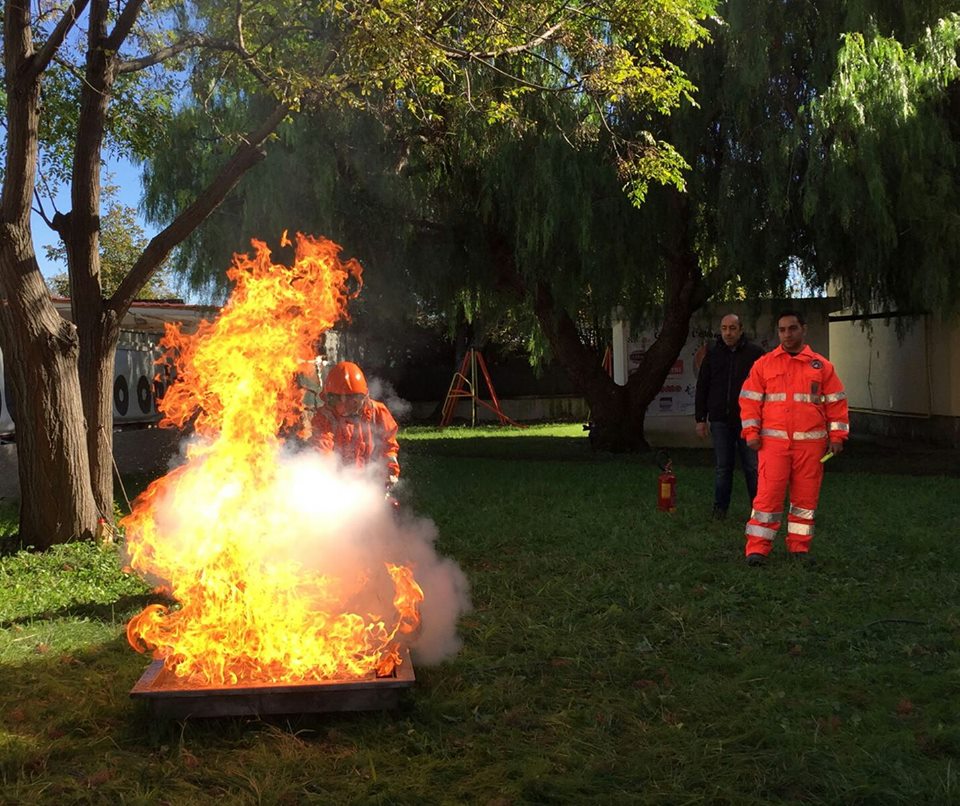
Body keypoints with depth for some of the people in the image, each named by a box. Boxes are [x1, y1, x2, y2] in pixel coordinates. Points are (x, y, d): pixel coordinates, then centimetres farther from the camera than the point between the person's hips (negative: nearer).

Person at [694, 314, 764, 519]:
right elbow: (702, 388, 11)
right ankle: (720, 507, 16)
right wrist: (700, 419, 7)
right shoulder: (713, 354, 8)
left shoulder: (755, 353, 0)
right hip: (720, 421, 2)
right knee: (722, 468, 7)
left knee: (753, 467, 2)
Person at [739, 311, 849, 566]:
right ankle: (757, 548, -1)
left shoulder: (822, 366, 7)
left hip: (810, 443, 1)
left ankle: (800, 547, 18)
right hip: (773, 442, -1)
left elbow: (836, 403, 9)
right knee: (768, 494, -6)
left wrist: (837, 436, 3)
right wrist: (752, 433, -3)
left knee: (806, 496, 7)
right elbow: (750, 400, 5)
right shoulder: (763, 365, 6)